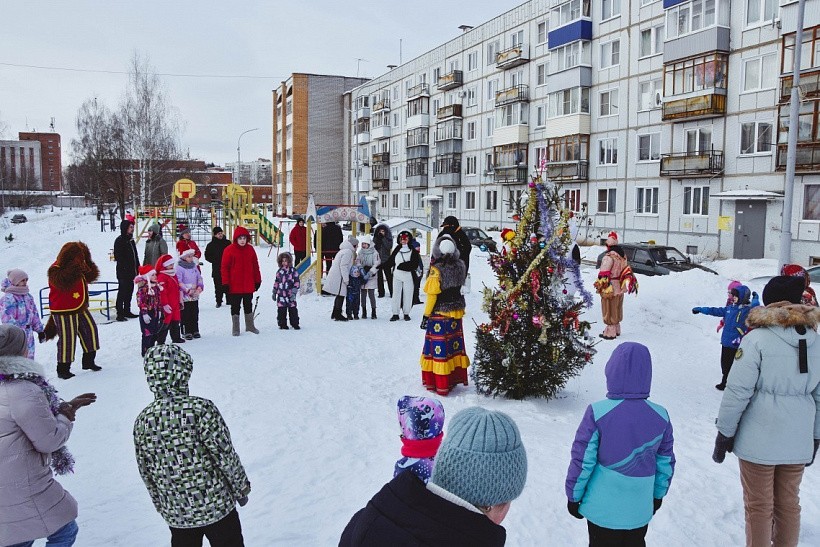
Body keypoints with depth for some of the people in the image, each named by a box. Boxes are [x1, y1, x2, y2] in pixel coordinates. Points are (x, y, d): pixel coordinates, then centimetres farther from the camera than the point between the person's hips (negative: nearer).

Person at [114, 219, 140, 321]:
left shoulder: (131, 240, 16)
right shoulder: (119, 240, -9)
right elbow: (118, 256, -15)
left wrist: (137, 268, 15)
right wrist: (124, 267, -19)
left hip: (131, 271, 9)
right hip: (123, 271, -8)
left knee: (129, 292, 14)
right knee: (122, 292, -7)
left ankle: (127, 311, 23)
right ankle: (120, 313, -5)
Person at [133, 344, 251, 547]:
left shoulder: (142, 422, -6)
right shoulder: (201, 409, -21)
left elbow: (146, 474, 4)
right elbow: (226, 456, -16)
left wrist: (162, 507, 19)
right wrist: (241, 489, 1)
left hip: (175, 513, 4)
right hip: (217, 507, -4)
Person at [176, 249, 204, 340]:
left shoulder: (194, 266, 9)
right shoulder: (179, 268, -9)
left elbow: (199, 278, 12)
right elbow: (179, 282, -14)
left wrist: (200, 287, -5)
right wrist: (187, 290, -19)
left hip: (195, 295, 6)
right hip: (185, 296, -6)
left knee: (195, 313, 12)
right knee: (186, 315, -1)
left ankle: (195, 331, 21)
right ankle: (187, 332, 6)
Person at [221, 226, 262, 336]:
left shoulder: (250, 249, 3)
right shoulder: (229, 250, -8)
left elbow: (255, 266, 10)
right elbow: (224, 267, -7)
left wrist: (257, 280, 10)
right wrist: (225, 283, -10)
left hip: (249, 285, 3)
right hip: (234, 286, -3)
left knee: (248, 306, 16)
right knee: (235, 307, 7)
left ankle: (250, 326, 29)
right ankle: (235, 328, 17)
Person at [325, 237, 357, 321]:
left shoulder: (344, 250, 18)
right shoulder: (348, 252, -14)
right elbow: (343, 266, -20)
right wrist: (346, 279, -18)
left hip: (335, 275, 11)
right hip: (339, 277, -11)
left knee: (339, 295, 16)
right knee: (341, 295, -6)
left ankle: (335, 314, 23)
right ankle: (338, 315, -3)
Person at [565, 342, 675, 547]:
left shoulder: (597, 412, -20)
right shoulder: (661, 416, -9)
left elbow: (582, 461, -15)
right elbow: (665, 463, 2)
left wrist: (573, 495, 0)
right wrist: (658, 494, 19)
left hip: (602, 510, -3)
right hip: (640, 510, 3)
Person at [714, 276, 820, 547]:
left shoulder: (757, 339, -14)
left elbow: (737, 391, -15)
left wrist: (724, 433, -6)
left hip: (760, 440, -5)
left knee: (759, 505, 8)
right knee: (789, 502, 19)